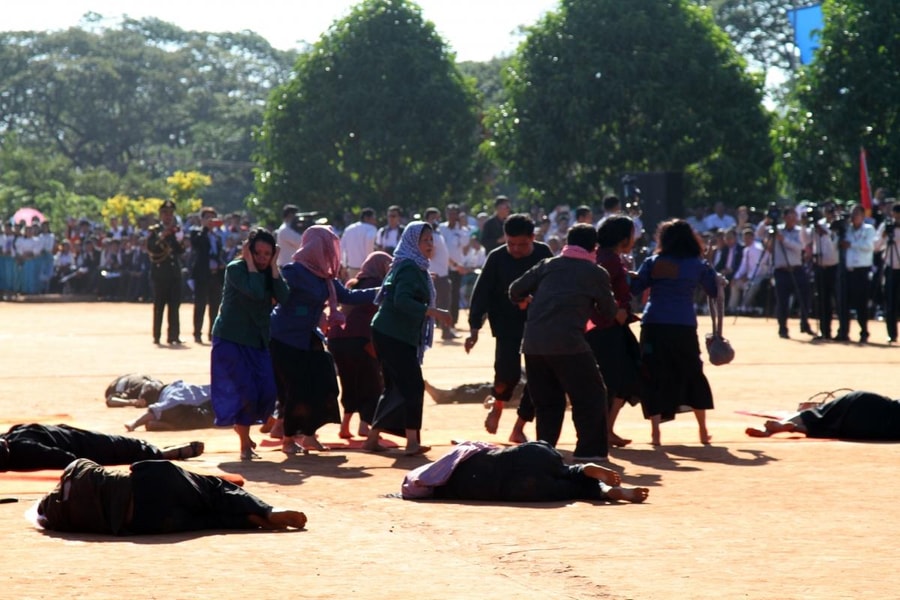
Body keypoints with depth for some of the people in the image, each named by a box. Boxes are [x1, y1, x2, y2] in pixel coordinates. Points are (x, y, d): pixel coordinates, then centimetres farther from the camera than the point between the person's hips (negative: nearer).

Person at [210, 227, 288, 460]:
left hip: (258, 342, 6)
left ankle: (242, 424, 27)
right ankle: (245, 445, 3)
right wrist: (250, 263, -20)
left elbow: (283, 298, -12)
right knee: (245, 391, -12)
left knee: (268, 392, -1)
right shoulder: (235, 269, -12)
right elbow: (255, 292, -29)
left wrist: (274, 266, -13)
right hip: (231, 340, -6)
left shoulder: (269, 272, 6)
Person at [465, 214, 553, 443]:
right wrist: (474, 327, -13)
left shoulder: (544, 254, -2)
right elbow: (481, 293, -7)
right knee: (509, 370, -21)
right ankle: (497, 403, 13)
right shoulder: (497, 258, -9)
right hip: (507, 325, -3)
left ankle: (519, 429, 12)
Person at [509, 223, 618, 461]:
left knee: (546, 400, 18)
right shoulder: (597, 274, 8)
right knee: (591, 396, 8)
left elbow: (516, 290, 16)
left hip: (532, 344, 4)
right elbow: (609, 313, 15)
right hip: (567, 344, -4)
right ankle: (590, 449, 3)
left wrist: (525, 300, 39)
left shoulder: (548, 265, 16)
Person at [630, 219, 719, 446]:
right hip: (684, 327, 1)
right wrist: (710, 270, 30)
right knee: (693, 375, 16)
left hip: (654, 325, -1)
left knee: (654, 378, 4)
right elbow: (714, 292, 15)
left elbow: (634, 288, 2)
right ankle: (703, 431, 19)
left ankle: (655, 431, -7)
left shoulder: (653, 263, 3)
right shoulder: (698, 265, 5)